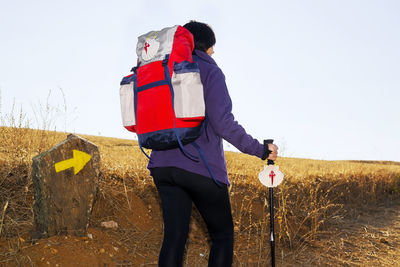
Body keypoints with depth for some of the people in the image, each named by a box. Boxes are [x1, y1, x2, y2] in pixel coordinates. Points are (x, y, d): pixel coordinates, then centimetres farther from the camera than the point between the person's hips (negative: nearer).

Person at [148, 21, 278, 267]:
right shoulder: (209, 71, -5)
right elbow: (223, 122, -14)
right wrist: (260, 150, -6)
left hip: (163, 166, 5)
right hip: (203, 167, -5)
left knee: (174, 237, 4)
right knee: (223, 234, 10)